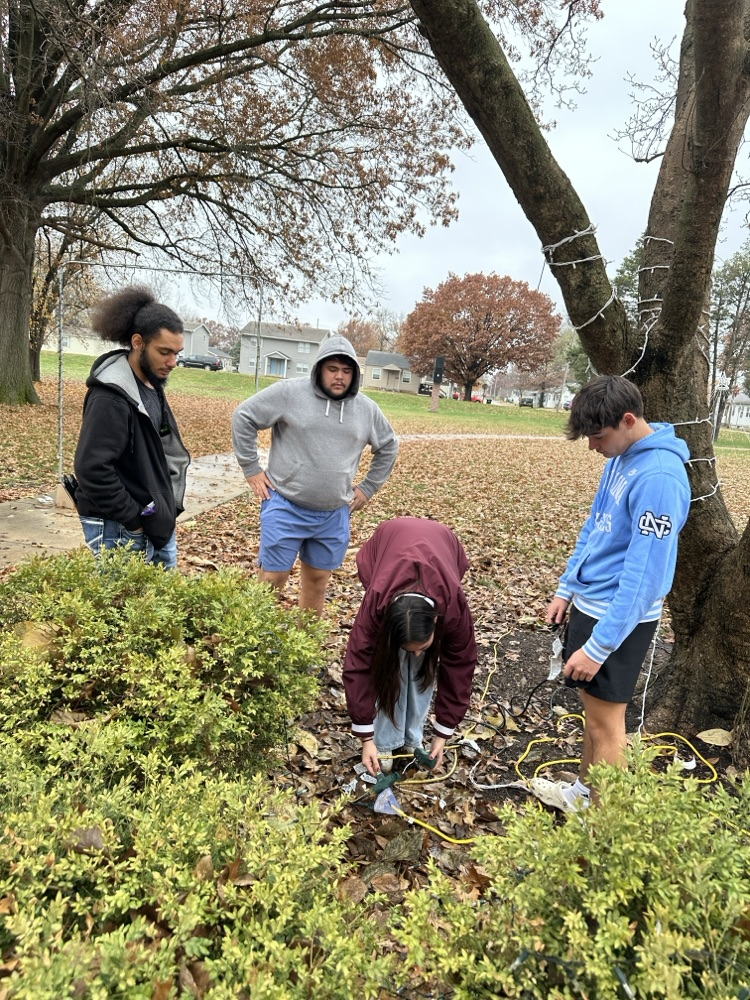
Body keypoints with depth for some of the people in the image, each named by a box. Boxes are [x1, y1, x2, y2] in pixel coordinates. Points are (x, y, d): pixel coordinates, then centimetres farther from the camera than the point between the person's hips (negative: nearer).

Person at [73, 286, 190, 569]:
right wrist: (133, 519, -19)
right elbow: (92, 468, -27)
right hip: (119, 529, -9)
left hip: (157, 520, 9)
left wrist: (168, 505, 11)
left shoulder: (152, 384, 7)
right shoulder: (111, 397, -22)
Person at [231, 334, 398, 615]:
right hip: (285, 509, -4)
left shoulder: (368, 409, 6)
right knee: (271, 581, 2)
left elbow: (388, 446, 21)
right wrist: (251, 469, -5)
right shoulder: (289, 392, -7)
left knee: (317, 582, 15)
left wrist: (368, 488, 15)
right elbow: (243, 417, -3)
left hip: (335, 516, 4)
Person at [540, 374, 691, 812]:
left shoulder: (659, 477, -25)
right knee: (593, 707, 21)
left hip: (620, 619, -9)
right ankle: (584, 792, 40)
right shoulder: (622, 457, 4)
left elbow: (643, 575, -26)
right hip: (590, 604, 9)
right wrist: (568, 588, 14)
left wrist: (598, 647, -23)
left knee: (606, 720, 5)